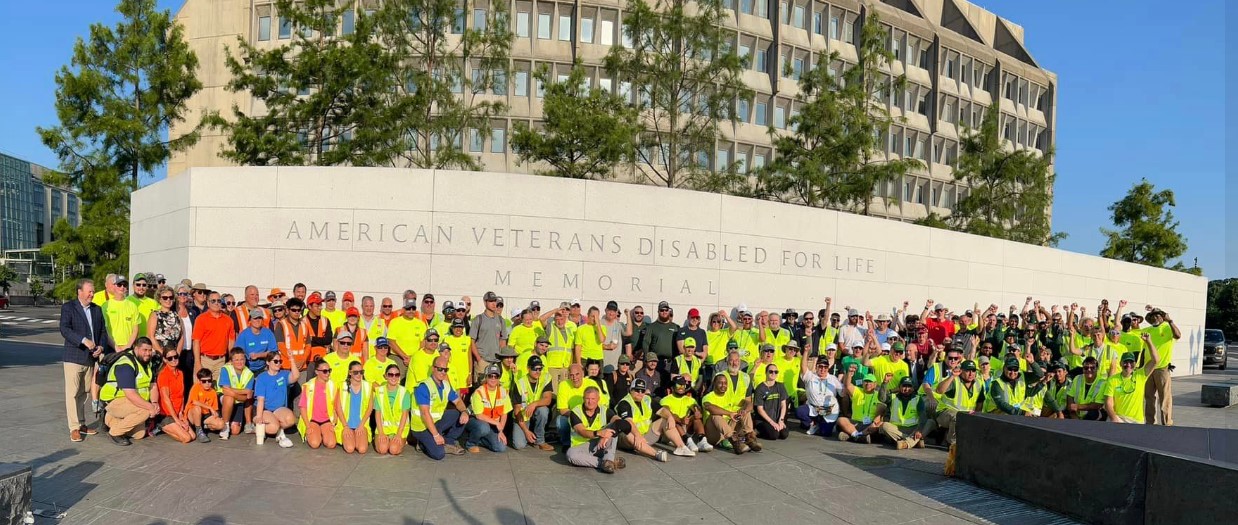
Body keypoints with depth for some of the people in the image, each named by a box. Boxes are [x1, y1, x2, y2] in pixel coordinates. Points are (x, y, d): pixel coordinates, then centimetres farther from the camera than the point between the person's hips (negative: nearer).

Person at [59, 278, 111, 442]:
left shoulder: (97, 309, 14)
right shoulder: (68, 307, -3)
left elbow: (103, 331, 15)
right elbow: (64, 329, -14)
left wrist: (101, 346, -3)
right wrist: (84, 341, -25)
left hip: (91, 358, 5)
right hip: (74, 357, -5)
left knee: (84, 393, 13)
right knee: (73, 393, -4)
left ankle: (81, 424, 23)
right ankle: (74, 428, -1)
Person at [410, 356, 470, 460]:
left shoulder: (446, 385, 4)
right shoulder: (424, 387, -20)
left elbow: (458, 401, 10)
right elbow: (425, 413, -25)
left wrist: (464, 411, -15)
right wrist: (436, 435, -27)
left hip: (437, 421, 7)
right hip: (422, 427, -7)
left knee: (462, 416, -7)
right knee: (438, 454, -24)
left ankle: (448, 442, 3)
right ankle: (425, 442, 7)